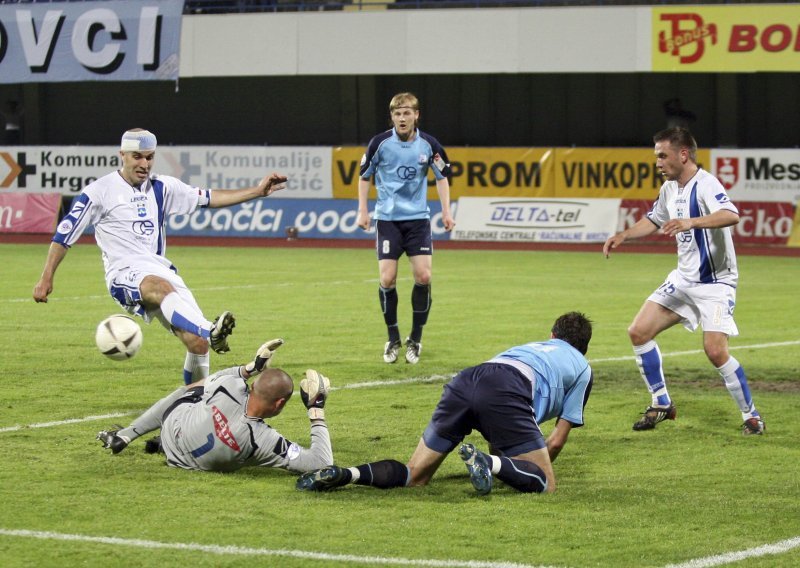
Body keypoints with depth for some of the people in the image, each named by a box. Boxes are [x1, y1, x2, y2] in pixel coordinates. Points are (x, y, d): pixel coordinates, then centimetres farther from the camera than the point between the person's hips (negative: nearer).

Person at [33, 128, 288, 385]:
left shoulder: (162, 188, 16)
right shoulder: (99, 192, 2)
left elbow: (209, 198, 19)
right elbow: (65, 234, 4)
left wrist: (257, 191, 13)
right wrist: (46, 279, 0)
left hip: (161, 270, 6)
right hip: (125, 274, -6)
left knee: (197, 342, -12)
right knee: (161, 287, -41)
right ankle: (209, 332, -65)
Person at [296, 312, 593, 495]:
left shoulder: (531, 346, 44)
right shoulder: (581, 367, 29)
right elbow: (557, 442, 27)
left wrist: (498, 457, 59)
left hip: (464, 382, 5)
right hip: (505, 393, -5)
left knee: (413, 476, 10)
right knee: (544, 484, -1)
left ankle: (345, 474, -17)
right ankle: (489, 463, -30)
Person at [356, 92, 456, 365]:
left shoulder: (428, 144, -3)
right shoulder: (380, 143, -6)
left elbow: (442, 176, 10)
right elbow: (364, 176, 6)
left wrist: (446, 211, 2)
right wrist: (363, 210, 0)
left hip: (418, 218, 1)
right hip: (387, 218, -1)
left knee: (424, 276, -10)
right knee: (387, 279, -8)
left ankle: (415, 339, 7)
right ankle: (393, 339, 11)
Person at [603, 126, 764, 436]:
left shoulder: (705, 184, -21)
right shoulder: (670, 188, 6)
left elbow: (731, 215, -42)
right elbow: (653, 220, 27)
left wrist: (691, 222, -55)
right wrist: (623, 235, 14)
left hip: (715, 281, -8)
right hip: (683, 279, 8)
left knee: (715, 351, -20)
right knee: (639, 332, 0)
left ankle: (751, 416, -1)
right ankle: (661, 404, 15)